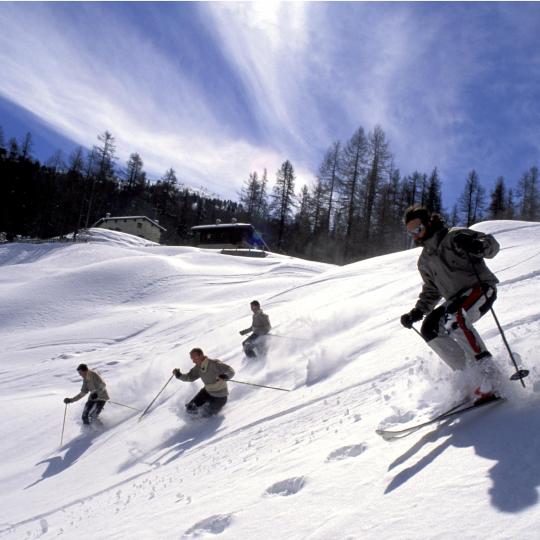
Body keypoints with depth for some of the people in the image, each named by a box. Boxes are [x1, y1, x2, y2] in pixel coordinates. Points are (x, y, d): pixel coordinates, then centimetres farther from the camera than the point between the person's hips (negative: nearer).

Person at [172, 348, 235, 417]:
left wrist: (224, 376, -53)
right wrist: (179, 375, -15)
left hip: (220, 395, -7)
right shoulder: (198, 367, -7)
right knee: (190, 409, 4)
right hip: (207, 391, 7)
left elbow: (231, 371, -31)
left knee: (206, 414, -4)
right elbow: (190, 377, 3)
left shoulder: (214, 364, -29)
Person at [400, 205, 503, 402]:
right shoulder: (424, 260, 15)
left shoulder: (455, 236, -5)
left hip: (481, 287, -7)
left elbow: (492, 245, -10)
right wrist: (417, 312, 8)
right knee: (429, 328, -12)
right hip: (456, 300, 7)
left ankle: (489, 373, -29)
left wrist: (477, 246, -33)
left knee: (453, 318, -33)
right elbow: (432, 290, 22)